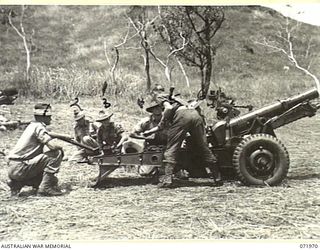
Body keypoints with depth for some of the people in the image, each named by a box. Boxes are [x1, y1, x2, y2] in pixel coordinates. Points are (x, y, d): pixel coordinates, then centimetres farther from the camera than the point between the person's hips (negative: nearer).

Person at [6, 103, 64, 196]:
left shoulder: (33, 125, 17)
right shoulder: (39, 127, -12)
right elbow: (53, 146, -23)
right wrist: (60, 148, 0)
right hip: (20, 168, -9)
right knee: (57, 153, -14)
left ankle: (17, 183, 15)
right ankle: (46, 187, -12)